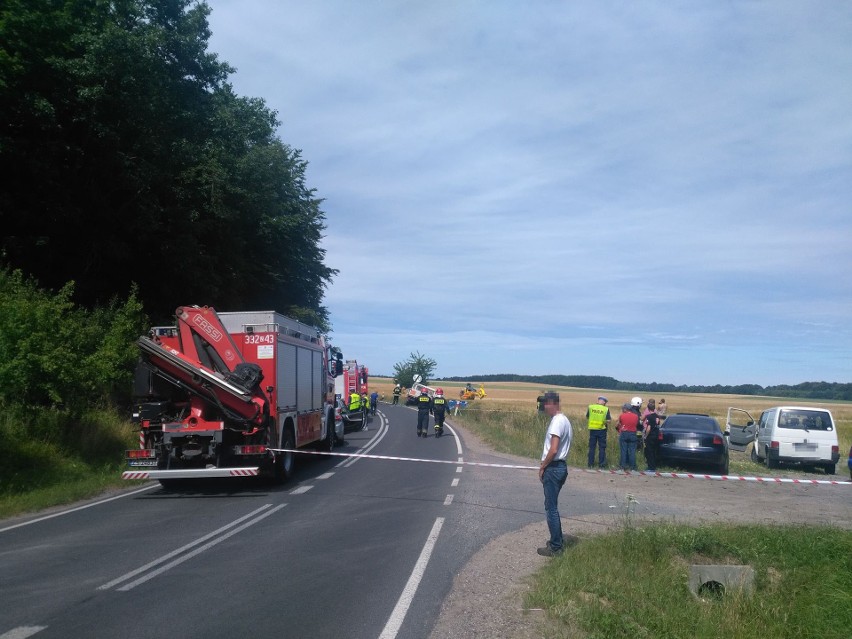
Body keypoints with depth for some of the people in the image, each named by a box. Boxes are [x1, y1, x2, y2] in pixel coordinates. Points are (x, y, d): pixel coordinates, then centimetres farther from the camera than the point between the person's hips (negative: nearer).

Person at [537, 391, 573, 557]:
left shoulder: (557, 421, -19)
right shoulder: (564, 420, 13)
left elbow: (553, 450, -23)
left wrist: (542, 467, -11)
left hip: (553, 468, -10)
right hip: (560, 466, 10)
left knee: (551, 508, -2)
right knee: (552, 506, 19)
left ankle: (555, 547, 4)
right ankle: (558, 541, 27)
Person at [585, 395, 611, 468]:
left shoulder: (590, 407, -2)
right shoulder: (606, 409, -9)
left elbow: (587, 417, 8)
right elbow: (608, 421, -9)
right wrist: (607, 425, 11)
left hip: (592, 429, 2)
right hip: (602, 430, -2)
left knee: (591, 447, 9)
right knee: (602, 447, 7)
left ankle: (591, 464, 10)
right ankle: (601, 464, 7)